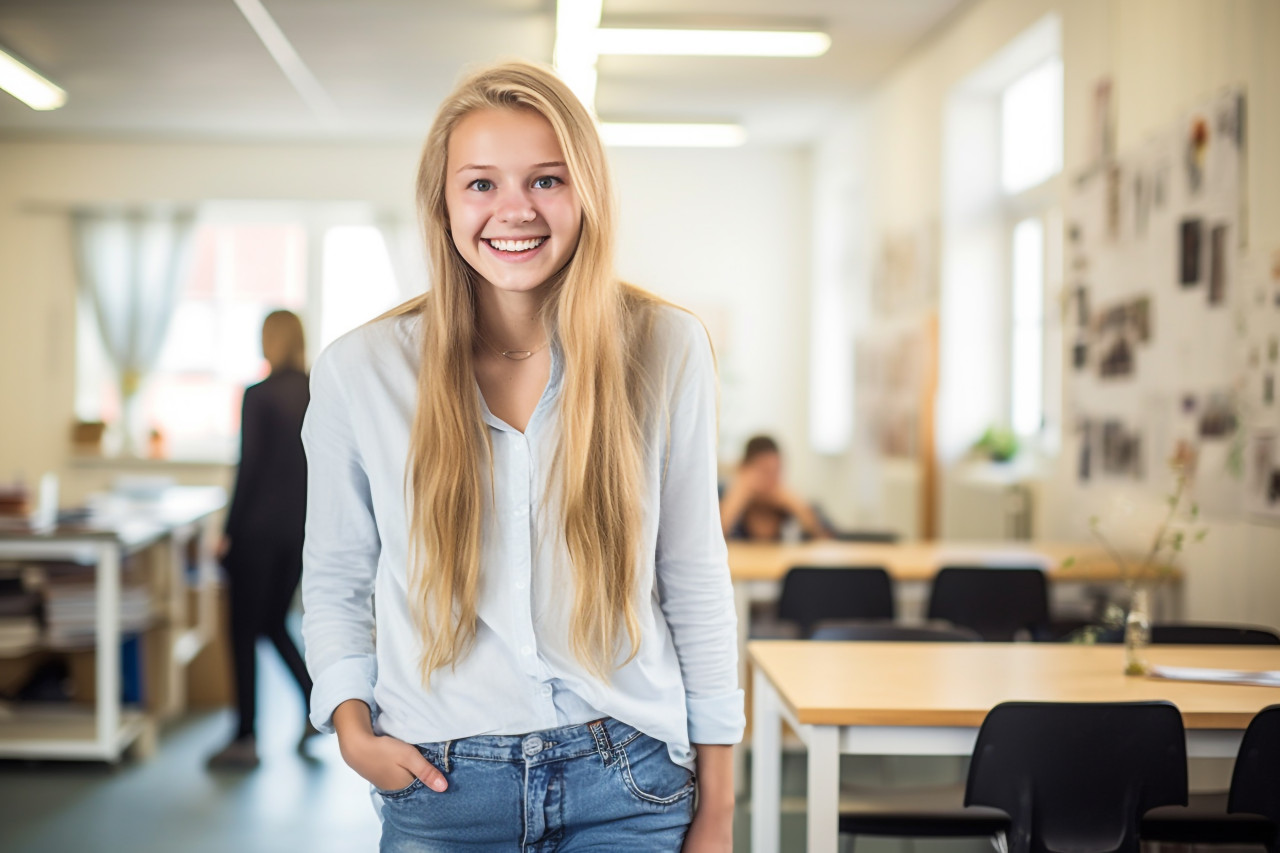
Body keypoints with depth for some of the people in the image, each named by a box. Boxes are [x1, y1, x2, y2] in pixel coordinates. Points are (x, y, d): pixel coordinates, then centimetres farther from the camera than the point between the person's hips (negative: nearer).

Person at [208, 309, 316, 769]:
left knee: (244, 632, 2)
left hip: (258, 527, -6)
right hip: (302, 526, 6)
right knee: (274, 623, 20)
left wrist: (229, 531, -8)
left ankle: (246, 739, 2)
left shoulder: (259, 396, -12)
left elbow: (250, 469, -14)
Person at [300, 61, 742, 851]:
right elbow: (335, 581, 8)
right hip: (442, 784, 0)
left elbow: (696, 581, 1)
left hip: (628, 784, 0)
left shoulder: (666, 349, -5)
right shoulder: (361, 371, -5)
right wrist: (353, 726, -7)